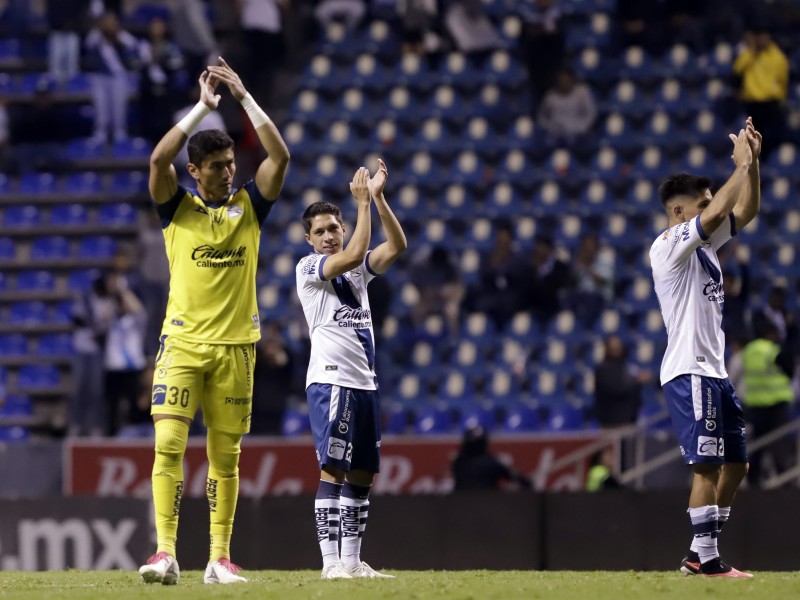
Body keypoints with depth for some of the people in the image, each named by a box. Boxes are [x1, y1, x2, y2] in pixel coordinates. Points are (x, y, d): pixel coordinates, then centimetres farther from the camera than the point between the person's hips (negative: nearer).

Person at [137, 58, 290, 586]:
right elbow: (159, 159, -14)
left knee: (226, 457, 5)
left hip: (235, 345, 2)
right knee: (168, 444, -14)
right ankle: (166, 554, -18)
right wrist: (203, 106, -11)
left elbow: (280, 156, -4)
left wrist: (244, 97, -4)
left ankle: (220, 558, 10)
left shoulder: (249, 206, 8)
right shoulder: (178, 208, 3)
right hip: (182, 343, -2)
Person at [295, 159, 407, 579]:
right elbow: (352, 255, -18)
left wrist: (377, 197, -6)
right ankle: (330, 562, -15)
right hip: (331, 380, -7)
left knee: (362, 474, 7)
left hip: (365, 382, 7)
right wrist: (362, 202, -12)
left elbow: (396, 246, 3)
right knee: (334, 469, -13)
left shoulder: (358, 269, 18)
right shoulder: (308, 268, -1)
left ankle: (351, 560, 12)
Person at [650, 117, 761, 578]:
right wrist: (741, 165, -18)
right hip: (689, 371, -10)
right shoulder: (669, 246, -10)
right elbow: (714, 215, -24)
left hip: (715, 371, 10)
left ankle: (702, 554, 14)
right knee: (708, 465, -13)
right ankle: (705, 557, -11)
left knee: (736, 463, 10)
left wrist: (753, 163, 2)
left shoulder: (704, 244, 16)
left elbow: (744, 212, 16)